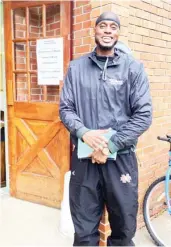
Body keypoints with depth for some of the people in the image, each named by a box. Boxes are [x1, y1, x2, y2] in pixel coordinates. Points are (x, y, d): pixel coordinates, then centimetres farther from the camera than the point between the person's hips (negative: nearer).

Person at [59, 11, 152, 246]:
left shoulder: (133, 68, 0)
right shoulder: (76, 67, 6)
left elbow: (144, 115, -6)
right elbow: (65, 108, 4)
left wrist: (110, 145, -14)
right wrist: (84, 133, -14)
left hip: (121, 158, -1)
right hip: (83, 158, 1)